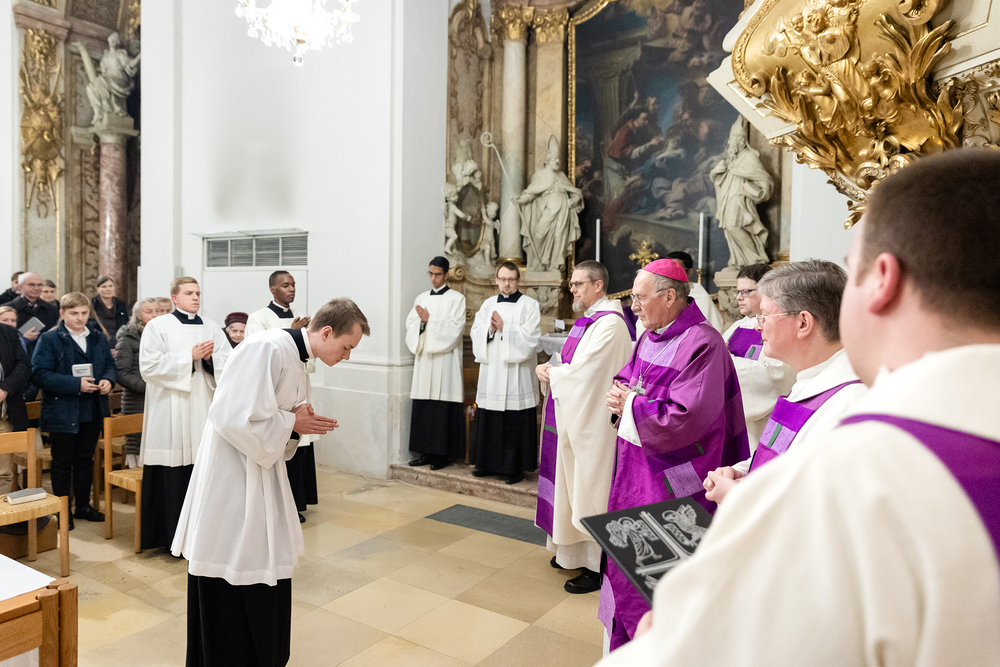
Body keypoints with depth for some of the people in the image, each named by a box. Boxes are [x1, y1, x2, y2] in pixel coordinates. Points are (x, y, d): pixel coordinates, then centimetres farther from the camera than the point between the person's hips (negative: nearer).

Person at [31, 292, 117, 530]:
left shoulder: (99, 340, 10)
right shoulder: (49, 340, -7)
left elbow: (110, 365, 15)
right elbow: (40, 374, -15)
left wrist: (108, 380, -8)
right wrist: (76, 384, -22)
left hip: (92, 413, 5)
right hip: (62, 414, -5)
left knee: (85, 460, 15)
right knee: (62, 463, 6)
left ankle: (83, 505, 27)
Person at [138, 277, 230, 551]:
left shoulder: (212, 328, 13)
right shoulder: (158, 326, 2)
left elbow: (229, 364, 9)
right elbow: (149, 367, -8)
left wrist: (210, 358, -10)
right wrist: (189, 356, -12)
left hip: (204, 411, 3)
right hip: (171, 413, -3)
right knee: (173, 475, -2)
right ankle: (171, 535, 11)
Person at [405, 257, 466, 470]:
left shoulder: (456, 298, 1)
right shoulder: (421, 298, 16)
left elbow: (455, 328, -10)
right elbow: (410, 324, 9)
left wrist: (429, 320, -13)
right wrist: (421, 320, -11)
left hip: (445, 361, -5)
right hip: (423, 359, 5)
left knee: (443, 408, -4)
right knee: (422, 407, 5)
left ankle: (443, 453, 4)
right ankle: (426, 451, 14)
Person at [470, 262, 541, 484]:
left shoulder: (529, 305, 1)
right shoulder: (488, 304, 14)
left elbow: (530, 335, -10)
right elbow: (475, 332, 7)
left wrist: (504, 328, -13)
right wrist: (490, 330, -11)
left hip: (517, 374, -4)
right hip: (491, 371, 4)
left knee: (516, 423, -2)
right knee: (489, 421, 8)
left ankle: (515, 467, 8)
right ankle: (489, 463, 21)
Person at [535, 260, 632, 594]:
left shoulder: (609, 324, -19)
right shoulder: (587, 320, 13)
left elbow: (581, 371, -23)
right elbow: (570, 363, 18)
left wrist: (550, 372, -6)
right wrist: (549, 369, -2)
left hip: (592, 422, -10)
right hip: (574, 416, 10)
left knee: (589, 489, -1)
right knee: (574, 486, 17)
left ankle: (596, 567, 11)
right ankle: (575, 552, 31)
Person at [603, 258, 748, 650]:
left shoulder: (702, 344, -20)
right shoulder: (651, 337, 7)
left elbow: (686, 418, -27)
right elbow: (627, 380, 19)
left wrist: (631, 406, -14)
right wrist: (620, 391, -5)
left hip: (671, 479, -8)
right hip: (635, 470, 9)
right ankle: (624, 640, 38)